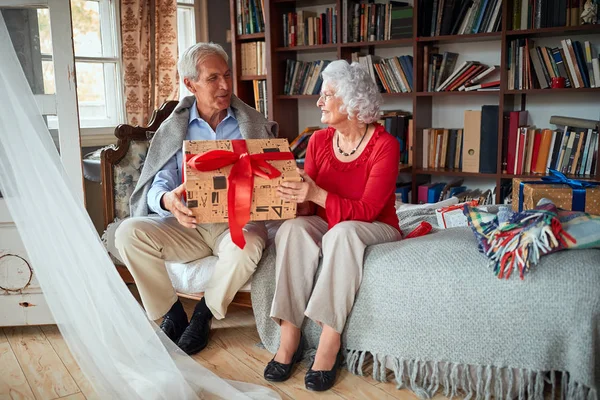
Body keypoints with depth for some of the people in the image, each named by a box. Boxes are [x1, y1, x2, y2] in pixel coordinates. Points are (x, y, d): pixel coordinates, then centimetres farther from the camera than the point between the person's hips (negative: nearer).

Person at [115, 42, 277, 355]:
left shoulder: (254, 125, 7)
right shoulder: (174, 128, 8)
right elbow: (158, 185, -1)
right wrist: (168, 200, -27)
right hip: (188, 224, 2)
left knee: (245, 246, -37)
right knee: (129, 233, -22)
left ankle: (204, 314, -6)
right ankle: (171, 312, -3)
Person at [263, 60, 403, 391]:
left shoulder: (384, 145, -14)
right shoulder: (319, 141, 1)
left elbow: (366, 211, -22)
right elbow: (307, 207, 0)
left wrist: (317, 194, -35)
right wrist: (294, 196, -24)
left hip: (374, 229, -4)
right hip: (326, 226, 4)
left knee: (341, 232, -37)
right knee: (292, 229, -28)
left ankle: (330, 342, -30)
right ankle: (289, 336, -24)